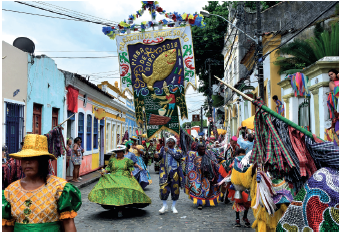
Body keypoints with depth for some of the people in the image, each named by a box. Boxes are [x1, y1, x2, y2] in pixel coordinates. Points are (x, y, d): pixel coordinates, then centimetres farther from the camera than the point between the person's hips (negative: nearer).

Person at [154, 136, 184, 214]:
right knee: (164, 189, -8)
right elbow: (159, 155, -1)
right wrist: (156, 156, -24)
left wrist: (169, 151, -13)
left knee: (175, 190, 5)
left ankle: (173, 206, 20)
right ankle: (165, 206, 10)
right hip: (165, 172, -1)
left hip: (175, 172, 1)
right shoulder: (163, 149, 11)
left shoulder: (178, 151, 11)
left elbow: (178, 156, -9)